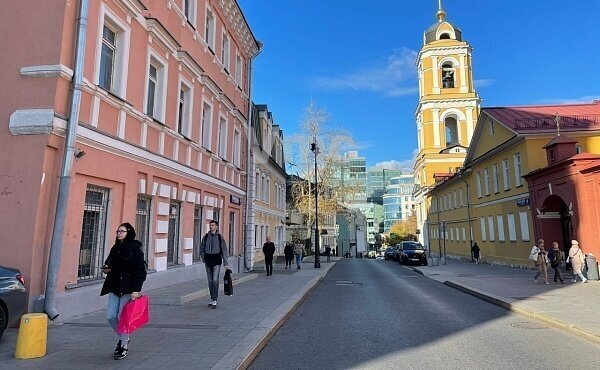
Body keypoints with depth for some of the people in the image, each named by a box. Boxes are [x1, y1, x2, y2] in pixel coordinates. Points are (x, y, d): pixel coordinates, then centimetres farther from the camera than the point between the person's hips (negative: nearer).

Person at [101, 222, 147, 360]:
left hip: (128, 289, -7)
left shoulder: (135, 249, -11)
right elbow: (109, 264, 23)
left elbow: (140, 271, -15)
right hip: (114, 288, 7)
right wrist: (106, 269, -1)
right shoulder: (115, 248, 10)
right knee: (111, 317, 8)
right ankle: (122, 338, 33)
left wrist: (136, 290, -20)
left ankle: (124, 346, 18)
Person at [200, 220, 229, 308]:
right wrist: (204, 259, 3)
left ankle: (215, 300, -7)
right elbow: (201, 249, 13)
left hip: (216, 260, -3)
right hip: (208, 260, 3)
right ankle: (212, 299, 21)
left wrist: (226, 263, -4)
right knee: (210, 281, 10)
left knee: (215, 280, -12)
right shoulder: (205, 237, 5)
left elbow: (224, 250, -1)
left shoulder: (220, 237, -2)